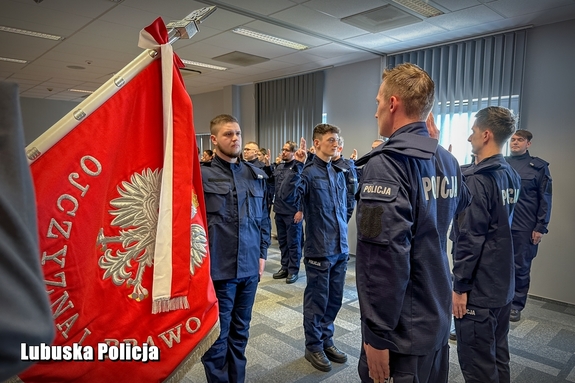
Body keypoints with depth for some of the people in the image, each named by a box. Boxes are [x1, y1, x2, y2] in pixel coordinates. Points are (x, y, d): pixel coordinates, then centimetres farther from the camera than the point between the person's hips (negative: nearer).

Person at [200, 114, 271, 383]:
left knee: (240, 332, 20)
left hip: (249, 267, 5)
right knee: (217, 336, 10)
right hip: (218, 268, -4)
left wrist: (262, 253, 10)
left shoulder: (255, 175, 7)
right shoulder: (201, 175, -8)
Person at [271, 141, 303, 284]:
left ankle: (293, 270, 15)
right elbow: (272, 183, 19)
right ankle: (285, 267, 28)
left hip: (292, 211, -7)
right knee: (282, 241, 15)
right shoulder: (278, 167, 11)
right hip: (279, 210, 7)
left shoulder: (298, 166, -8)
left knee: (293, 242, 4)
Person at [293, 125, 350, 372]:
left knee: (334, 299, 17)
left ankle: (326, 340, 36)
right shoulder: (308, 172, -13)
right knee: (317, 300, 8)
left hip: (341, 248, 7)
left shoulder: (339, 172, 9)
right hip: (319, 249, -6)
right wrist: (296, 167, -33)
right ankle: (313, 346, 27)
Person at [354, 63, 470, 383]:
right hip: (438, 318, 8)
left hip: (402, 328, -8)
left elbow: (384, 255, -27)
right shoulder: (449, 161, 3)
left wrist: (377, 335, -18)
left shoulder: (386, 163, -21)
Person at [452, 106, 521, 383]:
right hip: (503, 285, 9)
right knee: (497, 355, 20)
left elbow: (469, 239, -22)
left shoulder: (477, 179, -19)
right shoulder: (511, 176, 8)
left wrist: (460, 285, -13)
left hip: (478, 288, -9)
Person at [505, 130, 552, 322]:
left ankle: (516, 305, 20)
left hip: (524, 227, -2)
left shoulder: (539, 167, 0)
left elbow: (545, 199, -1)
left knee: (521, 267, 7)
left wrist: (540, 227, -6)